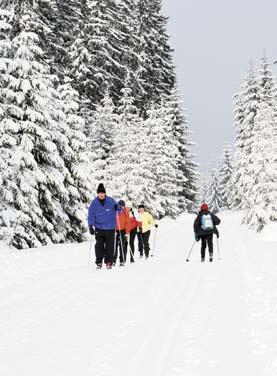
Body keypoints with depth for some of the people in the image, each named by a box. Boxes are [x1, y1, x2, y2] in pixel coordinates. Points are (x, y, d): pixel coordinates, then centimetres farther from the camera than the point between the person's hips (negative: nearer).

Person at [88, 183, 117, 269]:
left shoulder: (111, 201, -4)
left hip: (110, 228, 0)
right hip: (99, 228, 0)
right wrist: (90, 226, -6)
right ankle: (99, 262, 5)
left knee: (109, 245, 1)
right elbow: (91, 215, 0)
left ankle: (109, 262, 10)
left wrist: (118, 208, -21)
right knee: (99, 245, -2)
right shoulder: (94, 203, -2)